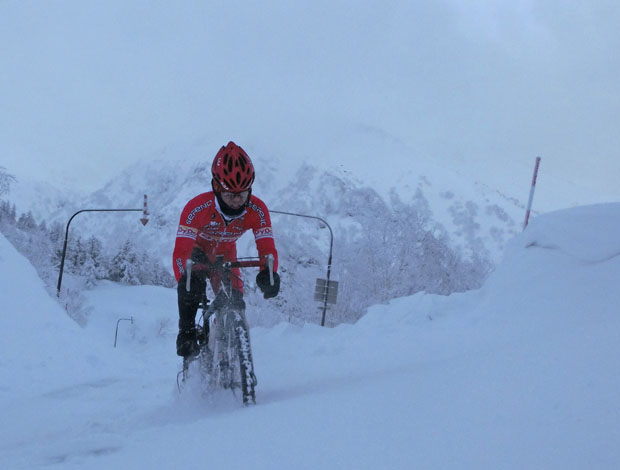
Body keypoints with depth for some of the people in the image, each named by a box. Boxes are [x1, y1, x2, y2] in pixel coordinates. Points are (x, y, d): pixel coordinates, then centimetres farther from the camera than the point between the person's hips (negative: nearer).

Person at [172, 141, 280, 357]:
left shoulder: (257, 210, -29)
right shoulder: (197, 208, -38)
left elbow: (267, 248, -31)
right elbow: (180, 251, -43)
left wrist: (268, 273, -54)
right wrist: (184, 277, -63)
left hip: (226, 255, 3)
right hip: (197, 250, -3)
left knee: (234, 305, -14)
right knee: (192, 282, -35)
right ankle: (186, 333, -20)